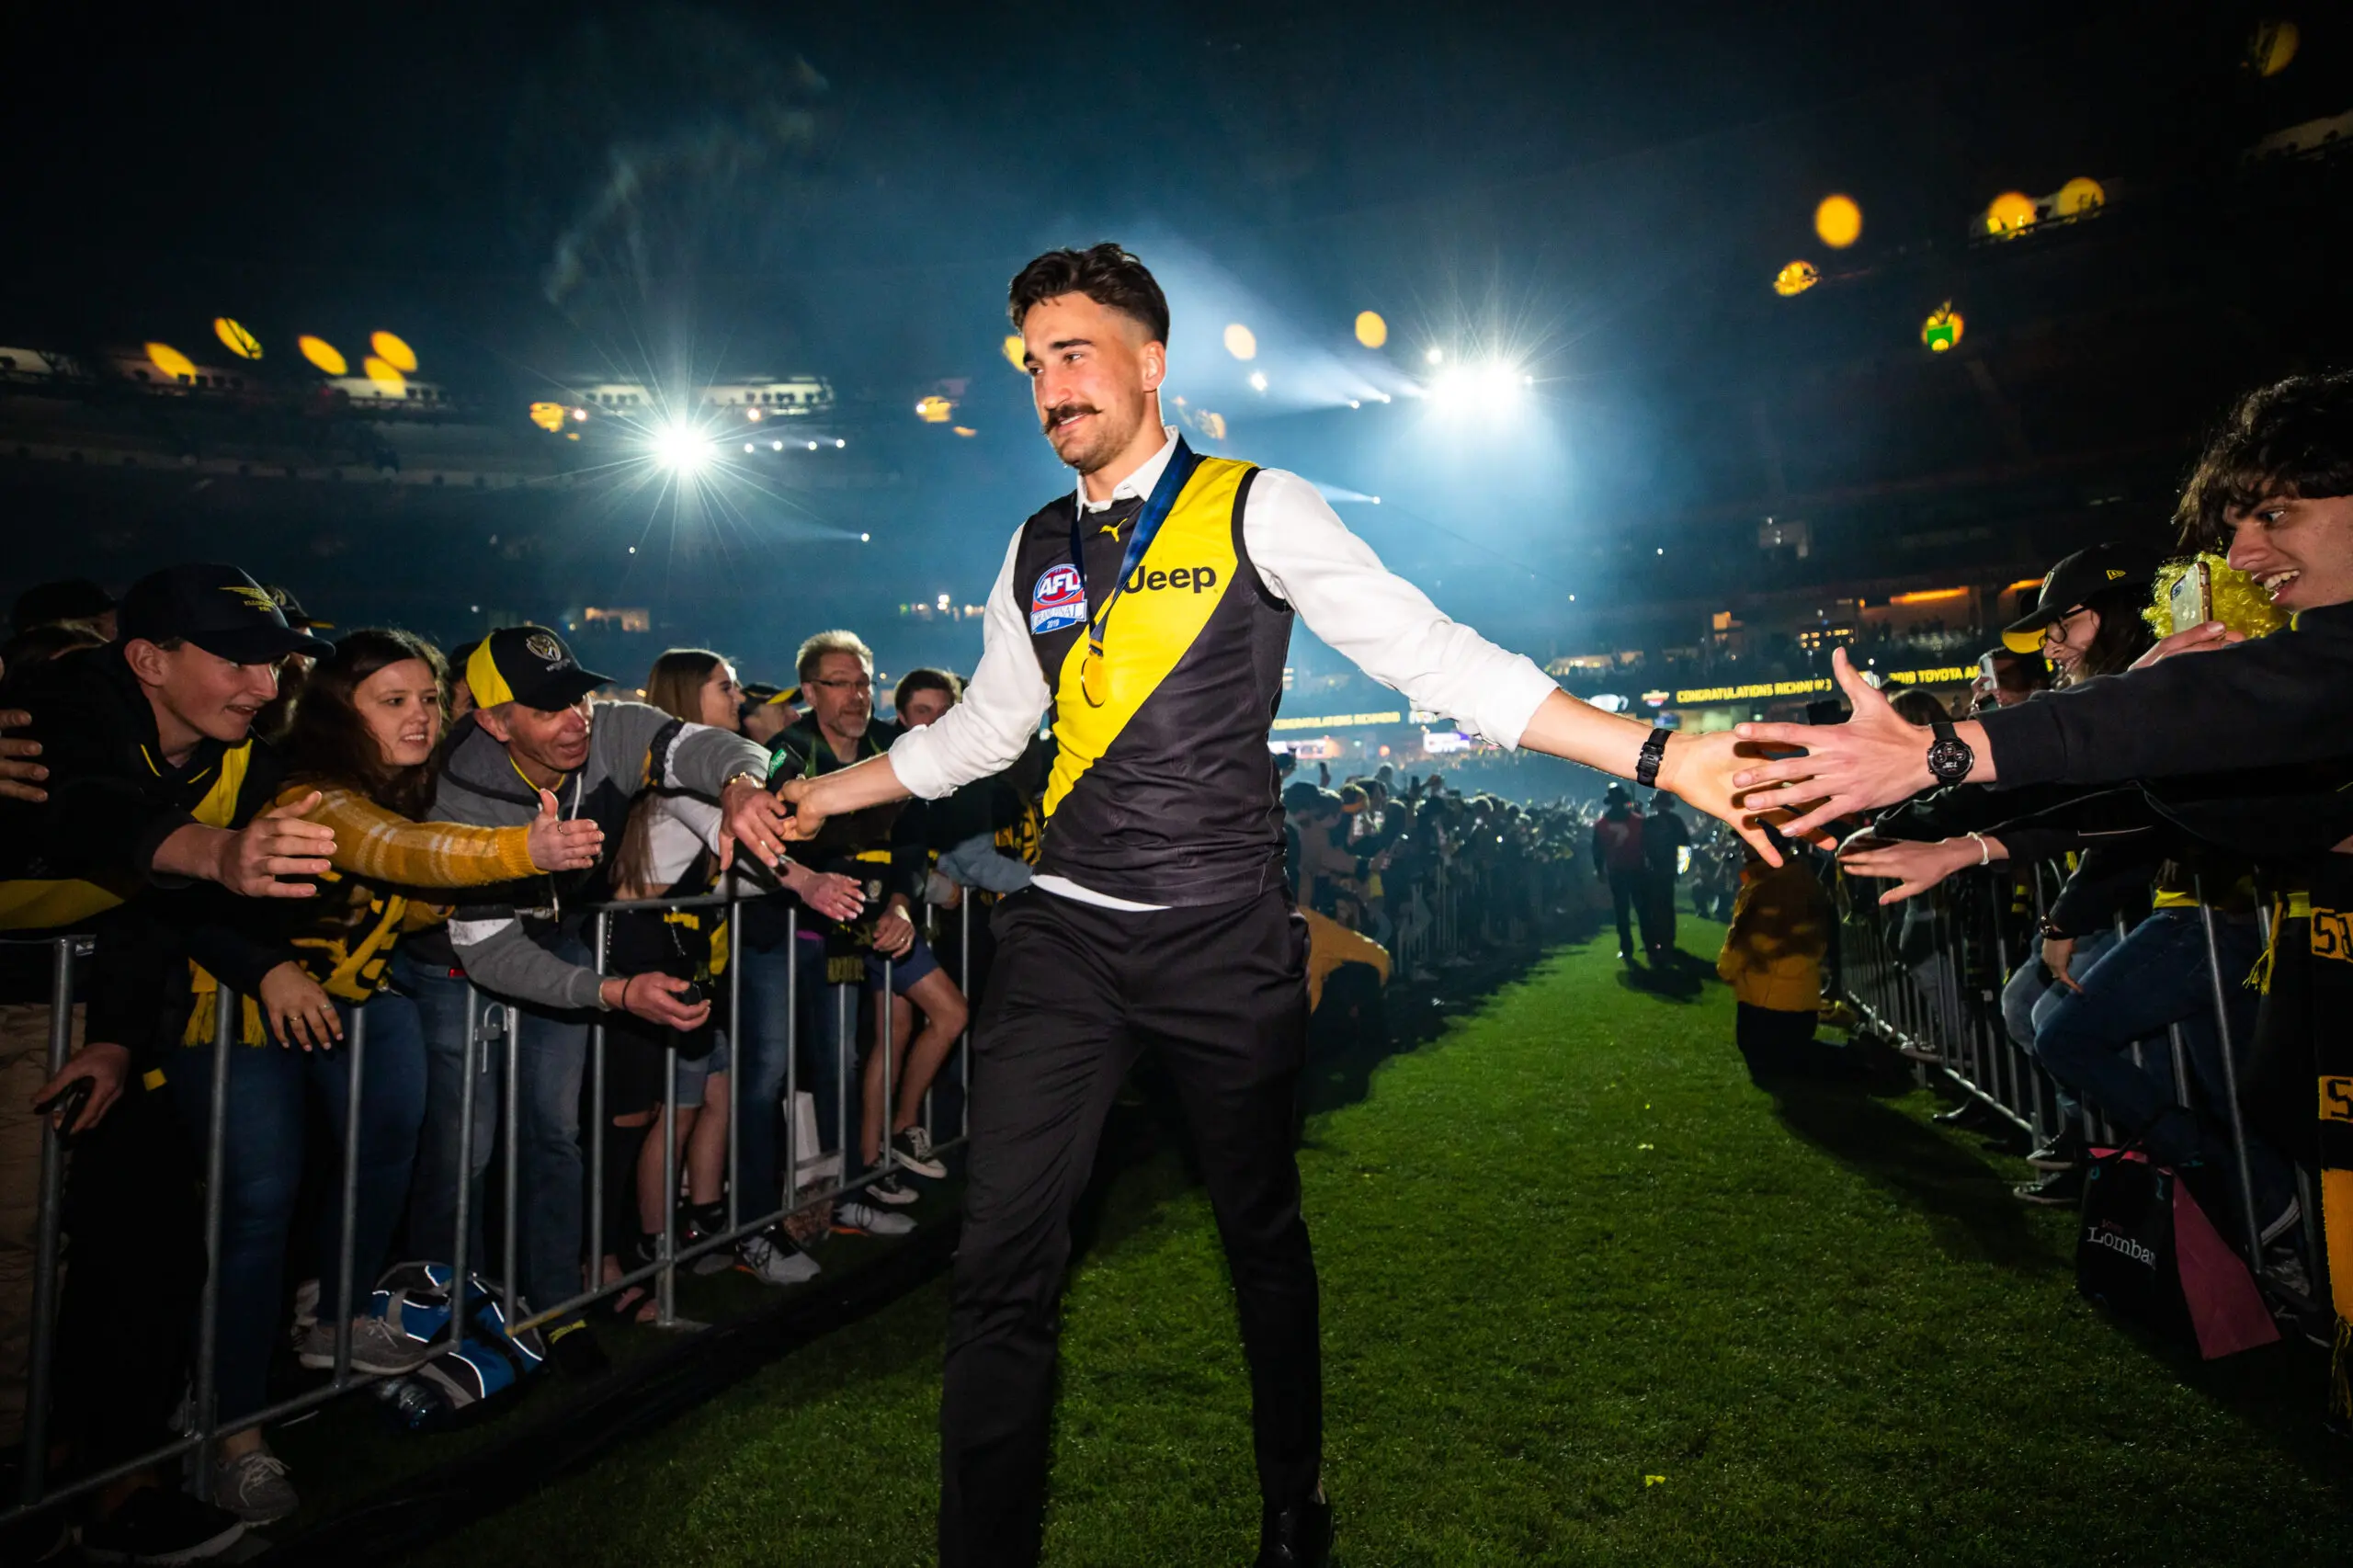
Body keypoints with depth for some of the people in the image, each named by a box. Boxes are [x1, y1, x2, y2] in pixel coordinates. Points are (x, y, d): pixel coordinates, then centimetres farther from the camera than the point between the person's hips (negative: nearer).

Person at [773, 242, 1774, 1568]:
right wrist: (822, 795, 26)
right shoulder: (1036, 551, 12)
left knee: (1264, 1237, 14)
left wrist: (1656, 755, -18)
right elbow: (985, 728, 22)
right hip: (1065, 935, 4)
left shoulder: (1258, 511, -3)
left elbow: (1435, 657, -10)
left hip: (1226, 943, -3)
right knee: (1004, 1259, 0)